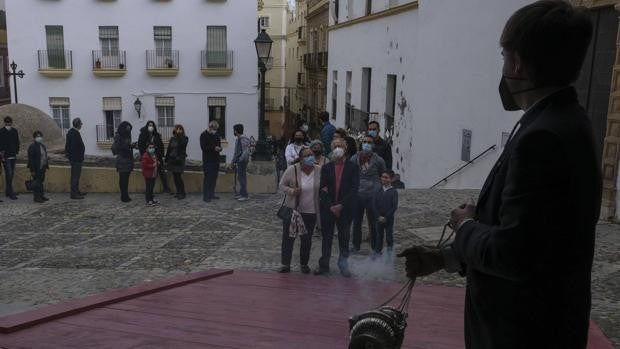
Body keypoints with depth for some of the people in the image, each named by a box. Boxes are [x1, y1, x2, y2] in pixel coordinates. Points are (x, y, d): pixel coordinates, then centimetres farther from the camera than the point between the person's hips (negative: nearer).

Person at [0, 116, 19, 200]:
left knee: (12, 174, 12)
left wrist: (16, 152, 11)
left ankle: (7, 192, 24)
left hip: (13, 156, 6)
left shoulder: (14, 131, 7)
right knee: (8, 174, -8)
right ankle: (11, 193, -6)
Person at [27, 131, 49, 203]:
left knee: (41, 181, 14)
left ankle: (41, 196, 21)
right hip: (36, 169, -8)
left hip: (42, 168, 8)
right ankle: (37, 197, 1)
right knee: (37, 183, -4)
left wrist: (46, 166, 14)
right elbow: (31, 159, -14)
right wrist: (32, 170, -18)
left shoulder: (43, 146, 14)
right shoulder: (32, 147, -11)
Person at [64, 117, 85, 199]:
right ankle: (74, 194, -3)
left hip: (75, 159, 11)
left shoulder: (71, 132, 12)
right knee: (75, 176, -6)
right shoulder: (74, 134, -20)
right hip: (76, 158, -11)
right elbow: (74, 147, -25)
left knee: (76, 175, 18)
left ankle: (76, 191, 28)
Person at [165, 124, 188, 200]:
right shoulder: (172, 138, 8)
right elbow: (168, 149, 11)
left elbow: (182, 145, -24)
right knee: (175, 177, 8)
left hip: (179, 160, -5)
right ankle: (178, 192, 18)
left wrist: (179, 135, -22)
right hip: (172, 160, 5)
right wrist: (167, 159, 8)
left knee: (178, 177, -8)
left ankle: (182, 193, 2)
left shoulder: (184, 138, -4)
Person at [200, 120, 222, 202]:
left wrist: (219, 148, -1)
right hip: (208, 161, -7)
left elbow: (219, 145, 23)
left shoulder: (216, 135, 14)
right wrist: (214, 148, -20)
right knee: (208, 178, -7)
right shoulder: (204, 135, -7)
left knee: (214, 177, 9)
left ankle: (211, 194, 19)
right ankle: (205, 196, -3)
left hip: (215, 160, 7)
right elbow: (203, 147, -15)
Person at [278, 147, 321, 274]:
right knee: (288, 237, 6)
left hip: (311, 212, 2)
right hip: (292, 210, -1)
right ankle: (285, 264, 20)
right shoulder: (292, 170, -14)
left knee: (307, 239, 13)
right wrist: (291, 191, -21)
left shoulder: (319, 170, -7)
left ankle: (304, 264, 30)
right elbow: (282, 185, -3)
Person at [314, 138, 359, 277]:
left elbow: (354, 189, -7)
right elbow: (322, 190, 0)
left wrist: (341, 206, -15)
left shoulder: (352, 168, -1)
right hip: (327, 209, 2)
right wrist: (330, 206, -11)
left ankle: (343, 264, 20)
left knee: (344, 237, 7)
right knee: (326, 237, 8)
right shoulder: (326, 168, 5)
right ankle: (324, 266, 17)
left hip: (345, 209, -1)